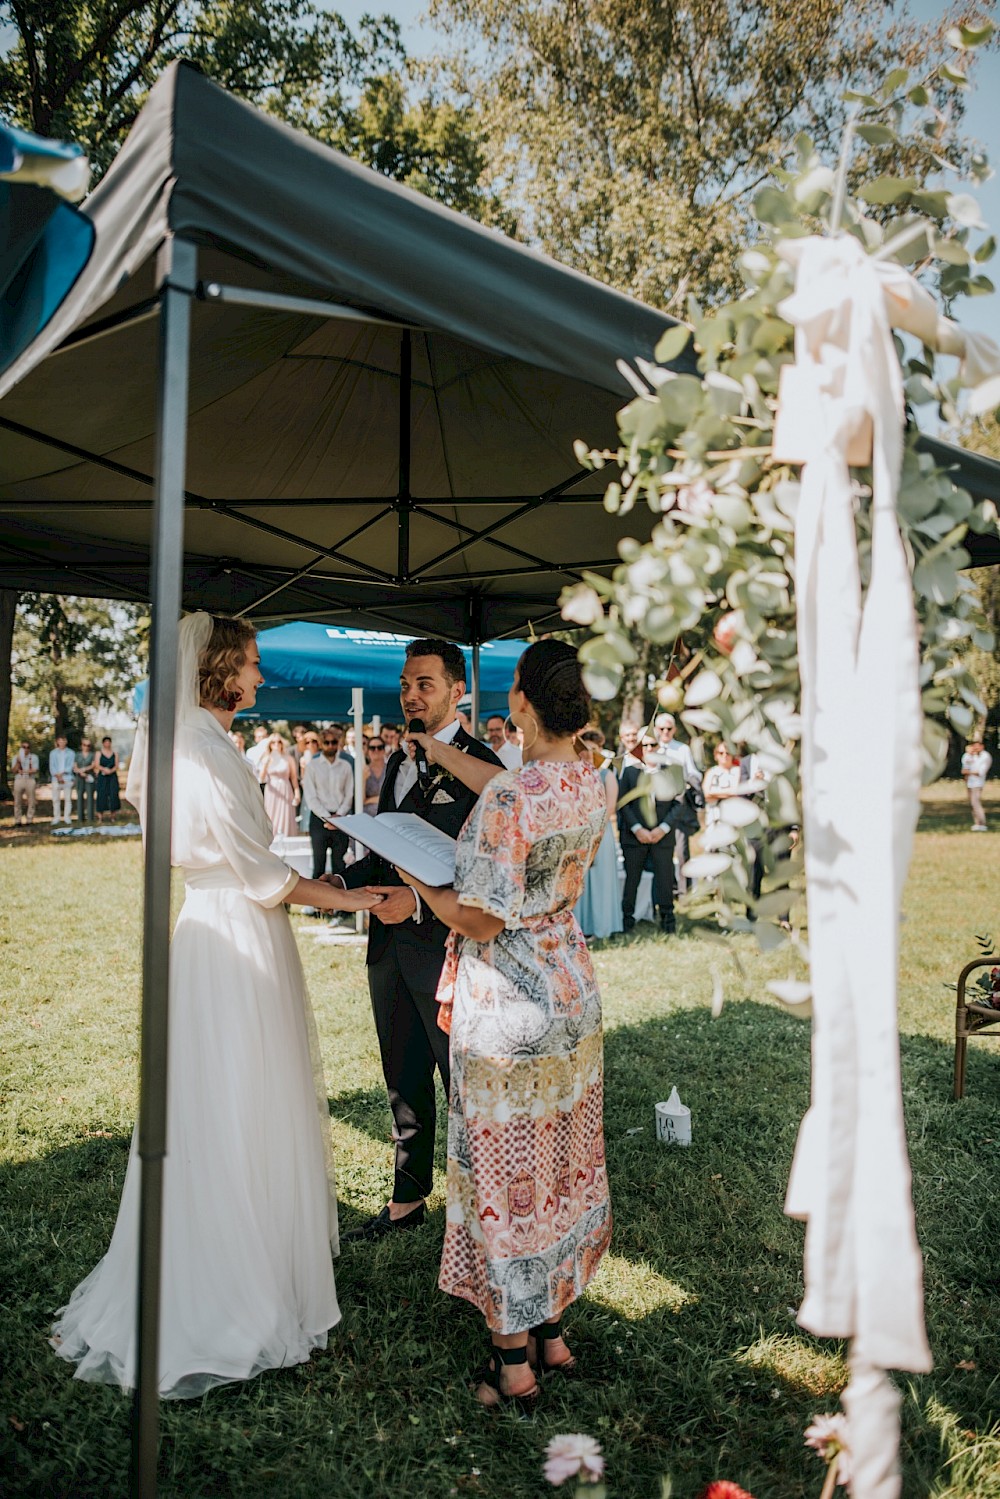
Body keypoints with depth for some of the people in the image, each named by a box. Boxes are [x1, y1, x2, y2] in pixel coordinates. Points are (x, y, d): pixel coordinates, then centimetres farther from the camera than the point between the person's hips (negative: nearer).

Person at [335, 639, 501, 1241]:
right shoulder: (399, 761, 13)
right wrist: (342, 881, 0)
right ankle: (408, 1201, 36)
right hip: (392, 948, 8)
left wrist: (419, 901, -28)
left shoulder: (480, 767, -14)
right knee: (404, 1084, 20)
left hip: (445, 950, -8)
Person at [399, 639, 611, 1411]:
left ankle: (514, 1362, 23)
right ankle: (552, 1330, 36)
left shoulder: (509, 798, -26)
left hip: (508, 1006, -7)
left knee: (505, 1176, 8)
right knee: (563, 1163, 19)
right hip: (573, 991, 7)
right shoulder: (596, 785, -3)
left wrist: (420, 883, -5)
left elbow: (483, 920, -22)